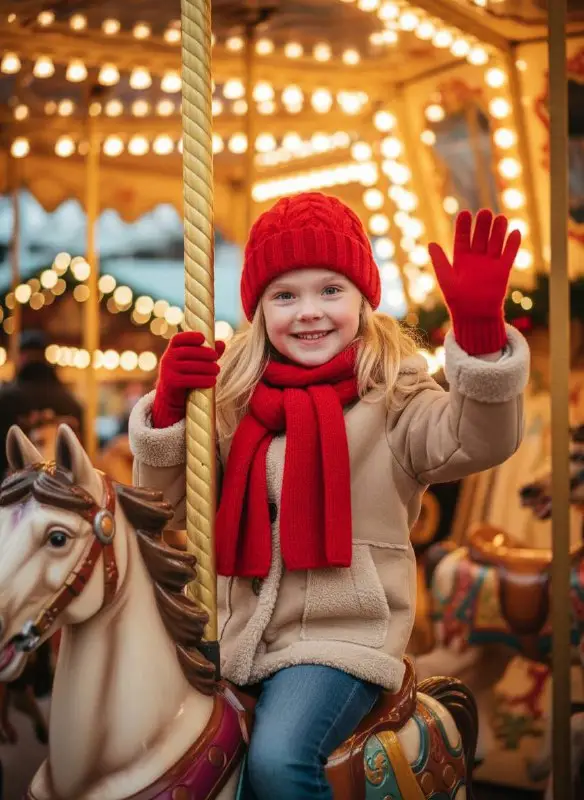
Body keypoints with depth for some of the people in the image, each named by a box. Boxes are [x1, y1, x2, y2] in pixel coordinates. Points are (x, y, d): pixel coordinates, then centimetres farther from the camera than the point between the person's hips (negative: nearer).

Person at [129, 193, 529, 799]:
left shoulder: (390, 396, -1)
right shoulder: (233, 400, 7)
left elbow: (478, 440, -19)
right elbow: (171, 505, 5)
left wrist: (479, 326, -33)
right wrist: (167, 408, -11)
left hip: (343, 634, -4)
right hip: (235, 634, 5)